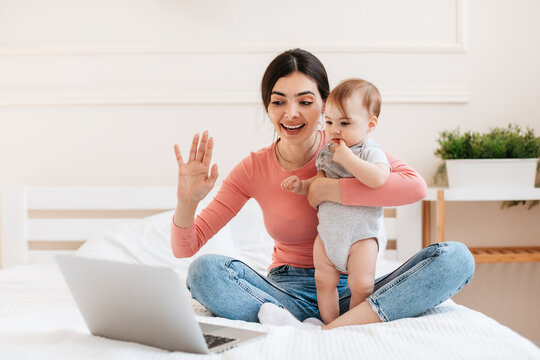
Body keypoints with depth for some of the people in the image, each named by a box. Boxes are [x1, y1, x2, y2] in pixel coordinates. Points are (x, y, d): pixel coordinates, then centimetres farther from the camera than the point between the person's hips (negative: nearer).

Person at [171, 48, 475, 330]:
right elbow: (185, 248, -3)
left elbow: (416, 187, -25)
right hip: (288, 292, 0)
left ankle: (336, 330, -38)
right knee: (203, 271, -25)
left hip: (353, 291, 1)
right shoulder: (254, 169, -3)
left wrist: (331, 190, -21)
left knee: (456, 257, -24)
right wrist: (187, 200, -24)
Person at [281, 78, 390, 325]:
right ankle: (330, 326, 19)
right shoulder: (326, 152, 8)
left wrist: (347, 158, -25)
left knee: (361, 284, -11)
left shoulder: (372, 153, -9)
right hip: (327, 231, 5)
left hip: (360, 233, -5)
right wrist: (302, 186, -1)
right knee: (324, 281, 5)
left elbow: (378, 179, -29)